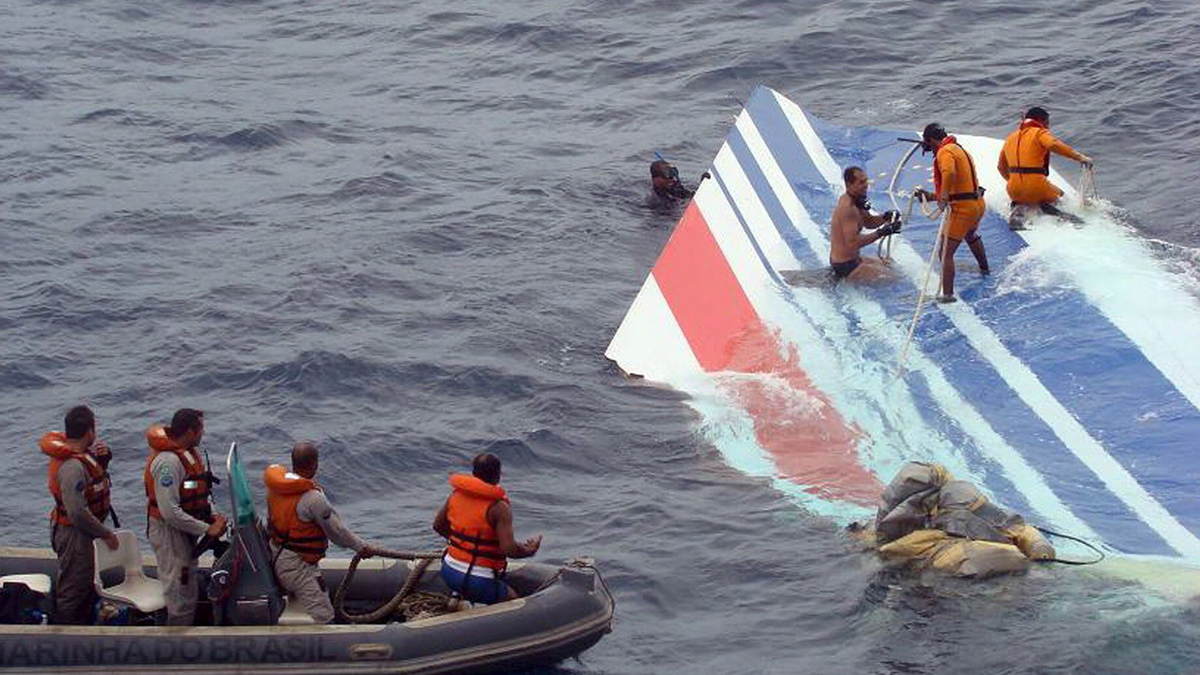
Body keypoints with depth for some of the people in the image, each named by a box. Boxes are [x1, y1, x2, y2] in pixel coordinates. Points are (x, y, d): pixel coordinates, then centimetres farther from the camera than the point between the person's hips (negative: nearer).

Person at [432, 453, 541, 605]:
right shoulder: (498, 508, -18)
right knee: (512, 599, 16)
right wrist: (529, 551, -4)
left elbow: (438, 526, 15)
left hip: (449, 572, 7)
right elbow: (509, 548, -23)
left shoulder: (456, 495, 1)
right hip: (478, 582, -7)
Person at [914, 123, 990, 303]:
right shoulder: (960, 150, 20)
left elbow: (949, 172, -35)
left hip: (963, 208, -10)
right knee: (971, 235, 40)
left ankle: (947, 294, -18)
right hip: (978, 204, 10)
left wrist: (943, 196, -35)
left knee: (946, 251, -11)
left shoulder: (945, 152, -11)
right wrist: (931, 196, 21)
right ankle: (984, 268, 61)